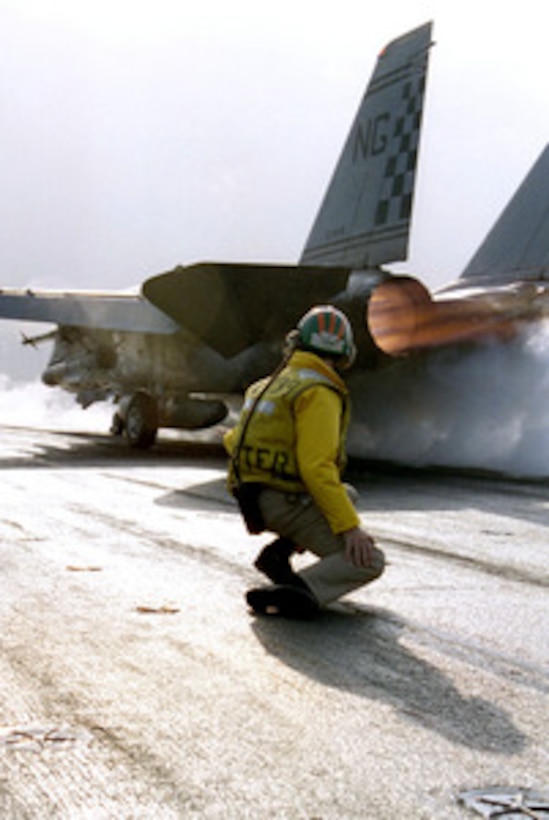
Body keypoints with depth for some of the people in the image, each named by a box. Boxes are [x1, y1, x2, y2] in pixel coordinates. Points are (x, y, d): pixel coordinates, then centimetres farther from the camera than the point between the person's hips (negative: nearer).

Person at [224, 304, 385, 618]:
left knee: (347, 495, 31)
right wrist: (350, 527, -19)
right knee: (368, 561, -7)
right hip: (288, 502, -9)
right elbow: (317, 468, -23)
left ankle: (279, 552, 12)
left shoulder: (272, 385, 14)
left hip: (254, 498, 9)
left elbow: (233, 441, 24)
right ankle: (292, 592, -29)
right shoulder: (319, 394, -14)